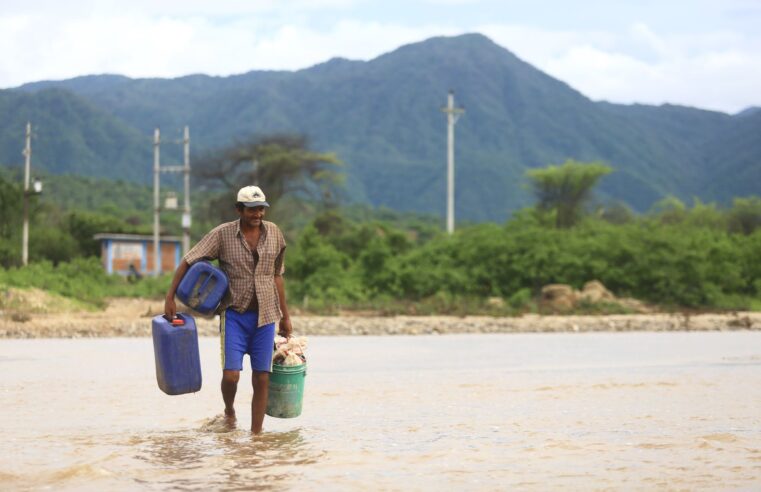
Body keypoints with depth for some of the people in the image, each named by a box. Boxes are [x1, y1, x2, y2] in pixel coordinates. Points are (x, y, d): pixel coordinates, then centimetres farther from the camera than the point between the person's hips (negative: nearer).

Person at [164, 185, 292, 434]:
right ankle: (229, 412, 21)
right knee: (231, 374, -12)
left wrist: (285, 315, 15)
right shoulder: (223, 234, -7)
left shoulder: (274, 233, 3)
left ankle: (256, 434, 10)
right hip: (235, 313, -3)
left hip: (265, 315, 3)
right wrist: (170, 297, -13)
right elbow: (188, 261, -5)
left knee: (262, 378, 1)